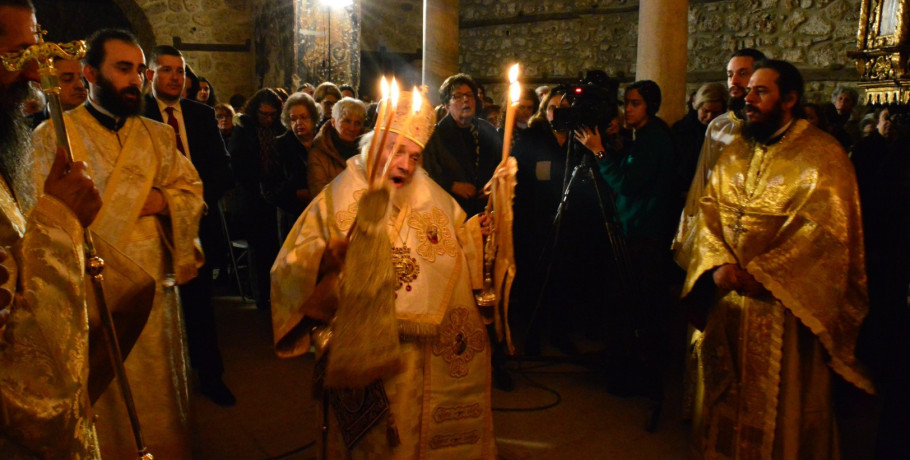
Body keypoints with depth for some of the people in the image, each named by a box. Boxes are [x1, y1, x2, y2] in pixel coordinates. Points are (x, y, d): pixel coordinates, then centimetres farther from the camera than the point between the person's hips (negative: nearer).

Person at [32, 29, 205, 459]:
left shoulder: (158, 135, 10)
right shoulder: (52, 135, -4)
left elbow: (192, 189, 11)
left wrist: (162, 200, -10)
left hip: (154, 287, 4)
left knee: (157, 393, 15)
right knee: (106, 403, 8)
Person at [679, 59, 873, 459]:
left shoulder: (821, 154, -9)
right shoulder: (735, 152, 10)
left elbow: (824, 229, -18)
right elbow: (709, 211, 6)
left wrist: (760, 273, -20)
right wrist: (719, 264, -11)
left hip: (784, 302, -5)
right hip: (731, 295, 6)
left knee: (780, 401, 6)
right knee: (729, 393, 16)